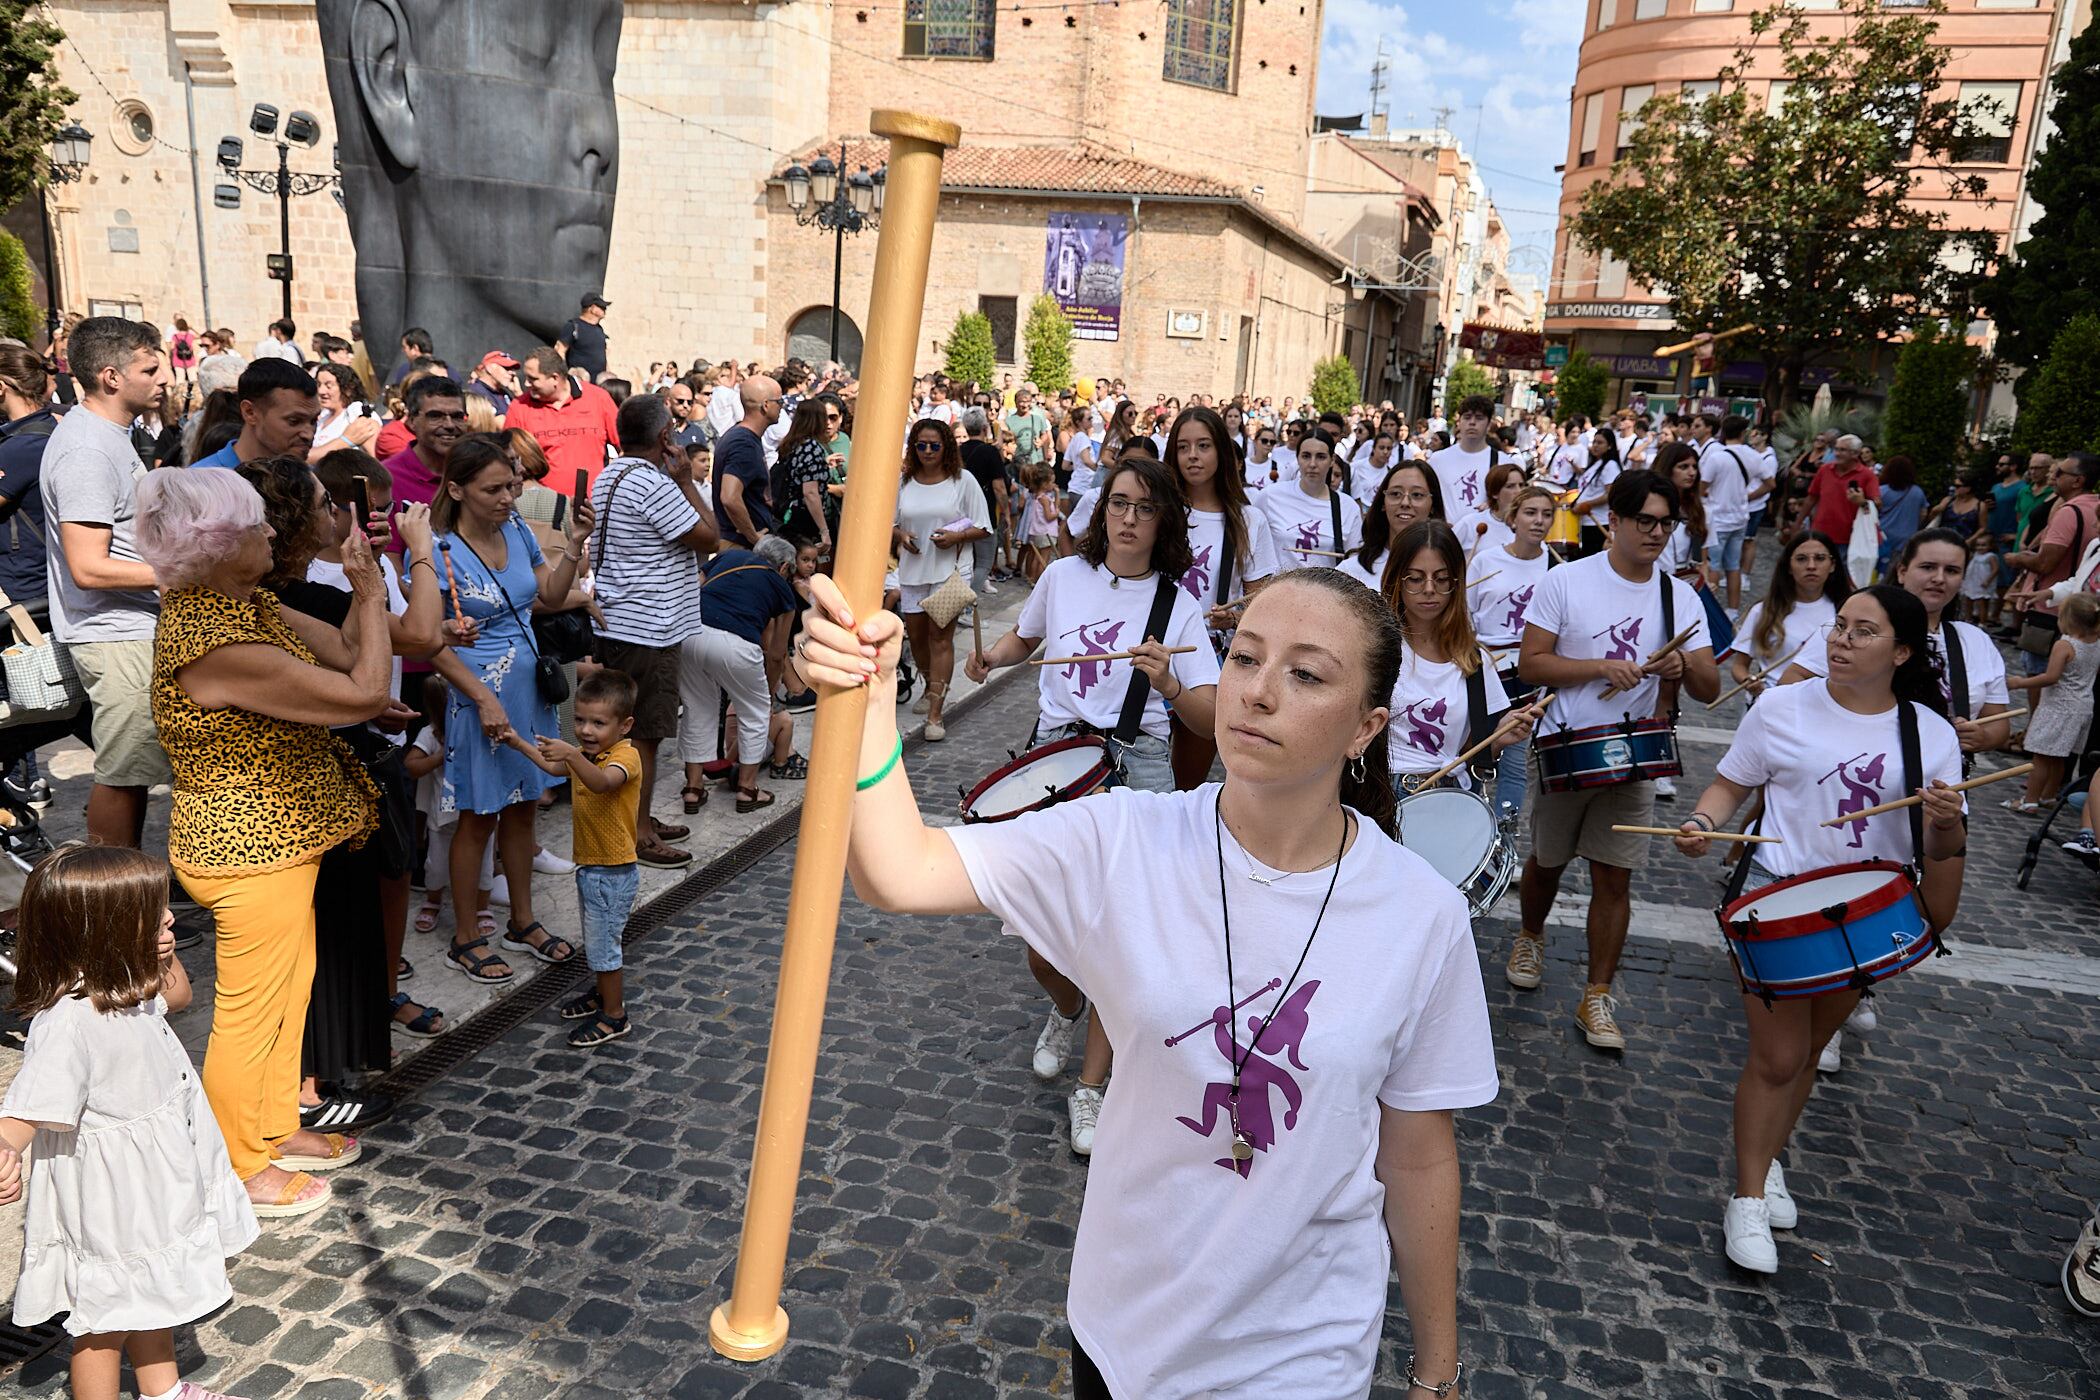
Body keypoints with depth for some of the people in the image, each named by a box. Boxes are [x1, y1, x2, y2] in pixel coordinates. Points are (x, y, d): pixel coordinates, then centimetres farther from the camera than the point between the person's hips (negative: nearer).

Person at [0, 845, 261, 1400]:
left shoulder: (124, 986, -5)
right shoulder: (67, 1024, -33)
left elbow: (177, 996, 15)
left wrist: (164, 956, -4)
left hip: (154, 1182, 10)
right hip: (109, 1202, -10)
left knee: (152, 1292, 29)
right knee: (106, 1318, 12)